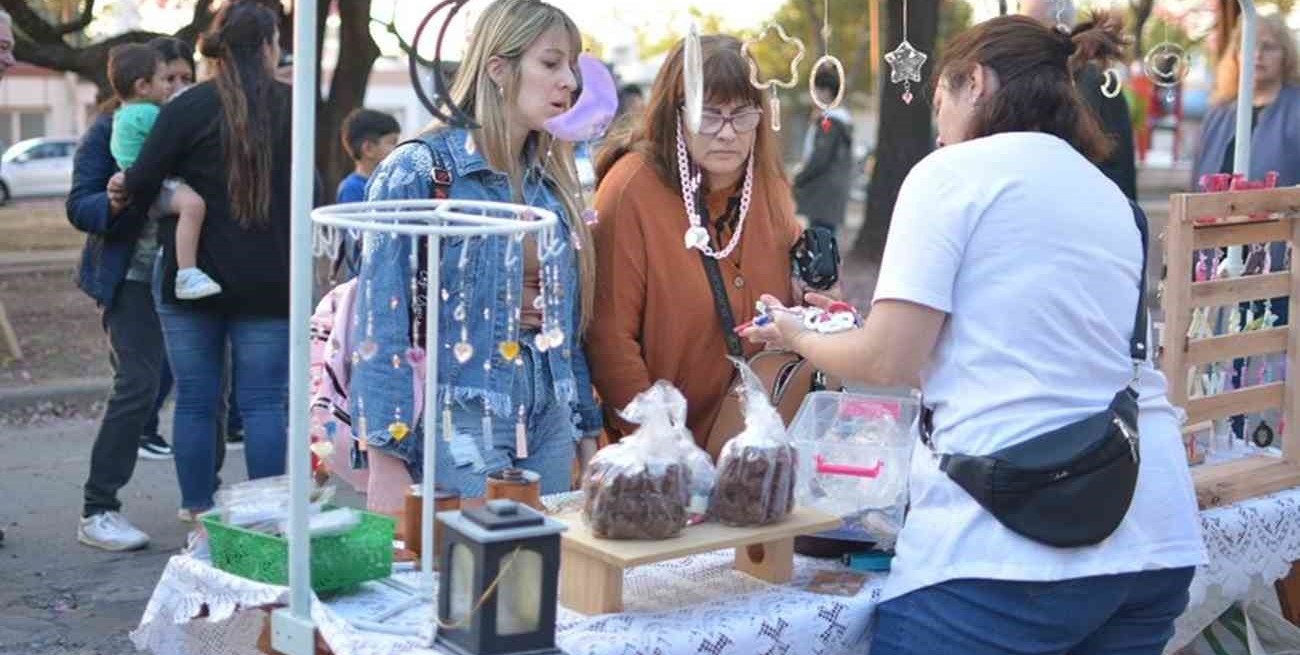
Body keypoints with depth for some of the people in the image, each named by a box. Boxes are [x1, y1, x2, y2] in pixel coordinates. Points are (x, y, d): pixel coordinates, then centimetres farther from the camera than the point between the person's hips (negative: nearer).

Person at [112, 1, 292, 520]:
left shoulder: (190, 107, -8)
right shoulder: (292, 107, -2)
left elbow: (141, 183, -9)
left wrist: (126, 186, 11)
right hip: (268, 280, 1)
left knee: (195, 399, 8)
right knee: (263, 401, 5)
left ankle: (198, 511, 13)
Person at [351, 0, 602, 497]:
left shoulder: (551, 181, 11)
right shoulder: (419, 173, -10)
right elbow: (382, 320, -13)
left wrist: (587, 427, 14)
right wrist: (387, 455, -16)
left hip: (548, 416, 7)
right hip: (460, 418, -6)